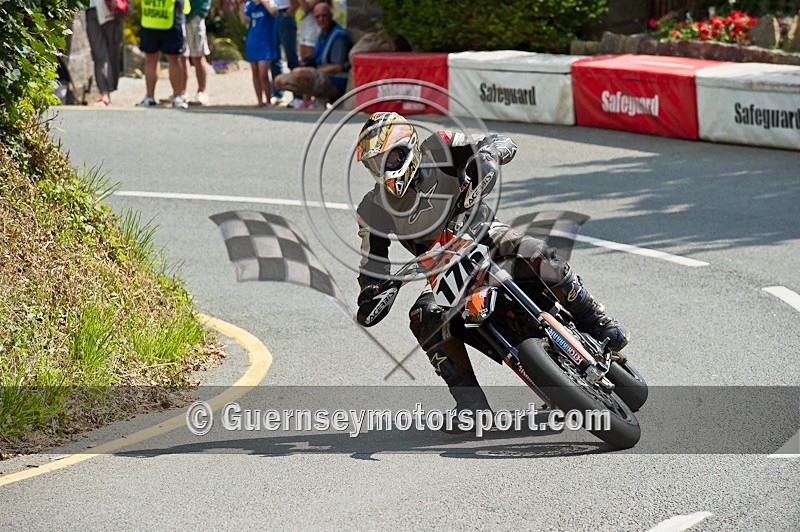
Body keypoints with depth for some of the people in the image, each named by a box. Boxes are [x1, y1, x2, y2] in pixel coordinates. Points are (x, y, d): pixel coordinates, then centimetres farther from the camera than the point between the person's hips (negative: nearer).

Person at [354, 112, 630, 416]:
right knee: (425, 319, -28)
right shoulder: (374, 210, -3)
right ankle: (469, 401, -23)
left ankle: (594, 321, -12)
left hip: (484, 234, -2)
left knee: (537, 256, -32)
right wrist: (370, 298, -21)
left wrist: (486, 156, -36)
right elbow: (372, 264, -1)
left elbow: (502, 143, -13)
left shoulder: (437, 152, -9)